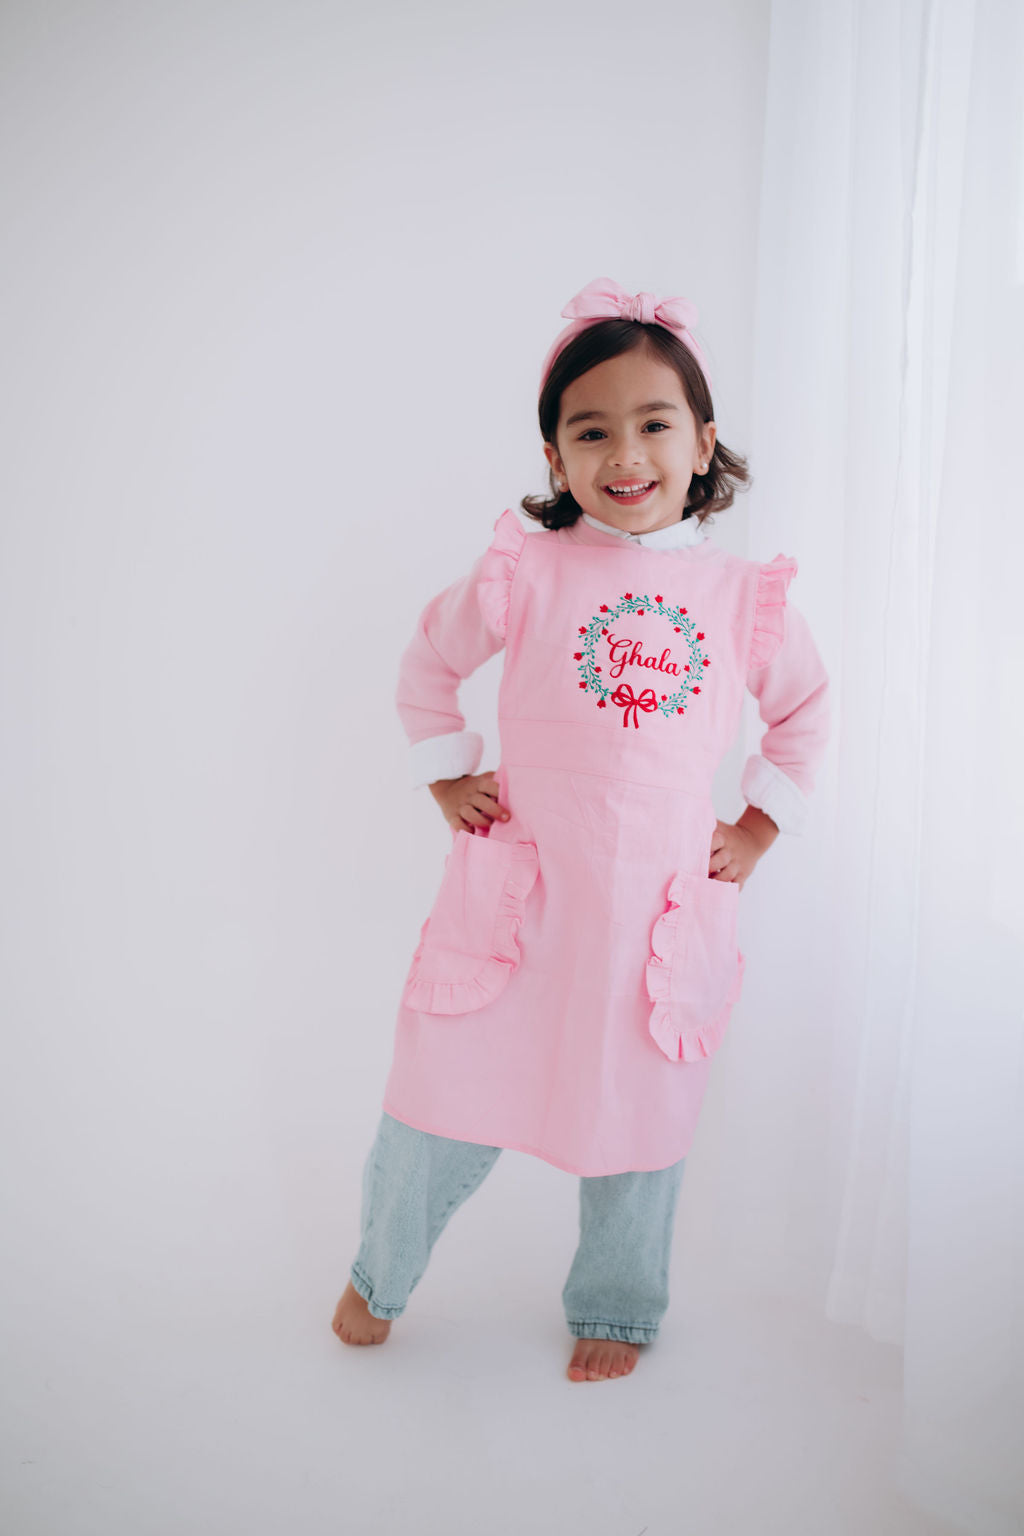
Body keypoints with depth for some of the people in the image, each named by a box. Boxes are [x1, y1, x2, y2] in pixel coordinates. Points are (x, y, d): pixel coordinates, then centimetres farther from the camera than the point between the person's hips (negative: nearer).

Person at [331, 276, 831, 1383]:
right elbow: (427, 664, 10)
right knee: (448, 1092, 9)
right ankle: (379, 1276, 39)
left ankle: (616, 1308, 41)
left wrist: (758, 828, 11)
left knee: (640, 1113, 14)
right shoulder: (525, 571, -6)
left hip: (665, 907, 2)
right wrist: (447, 778, 5)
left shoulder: (745, 595, 0)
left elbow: (805, 709, 17)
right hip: (517, 893, -1)